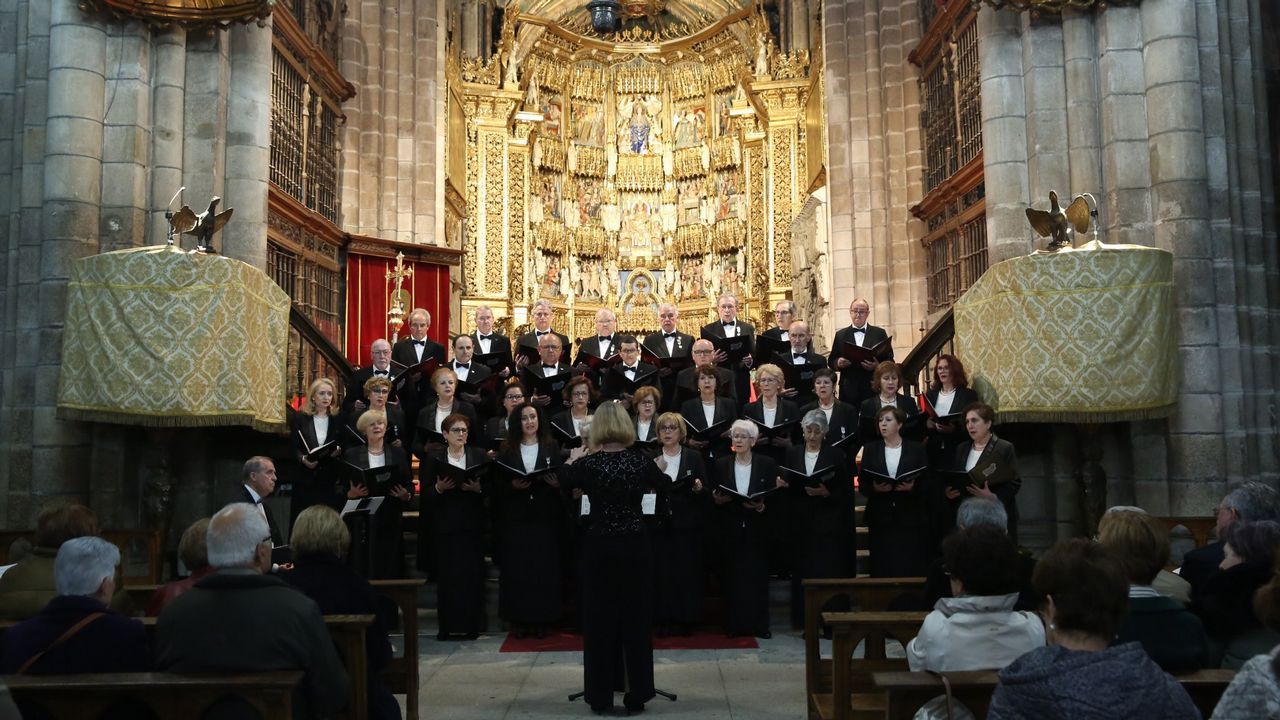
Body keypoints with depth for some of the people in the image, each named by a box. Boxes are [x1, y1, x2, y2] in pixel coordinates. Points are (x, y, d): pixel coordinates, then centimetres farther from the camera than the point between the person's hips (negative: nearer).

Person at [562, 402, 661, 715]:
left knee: (599, 619, 9)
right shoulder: (641, 460, -6)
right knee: (636, 618, 10)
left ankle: (601, 696, 15)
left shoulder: (587, 464, -11)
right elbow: (658, 483, 16)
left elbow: (566, 482, 11)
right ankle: (637, 695, 16)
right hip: (635, 545, 1)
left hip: (600, 547, -1)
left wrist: (573, 460, 30)